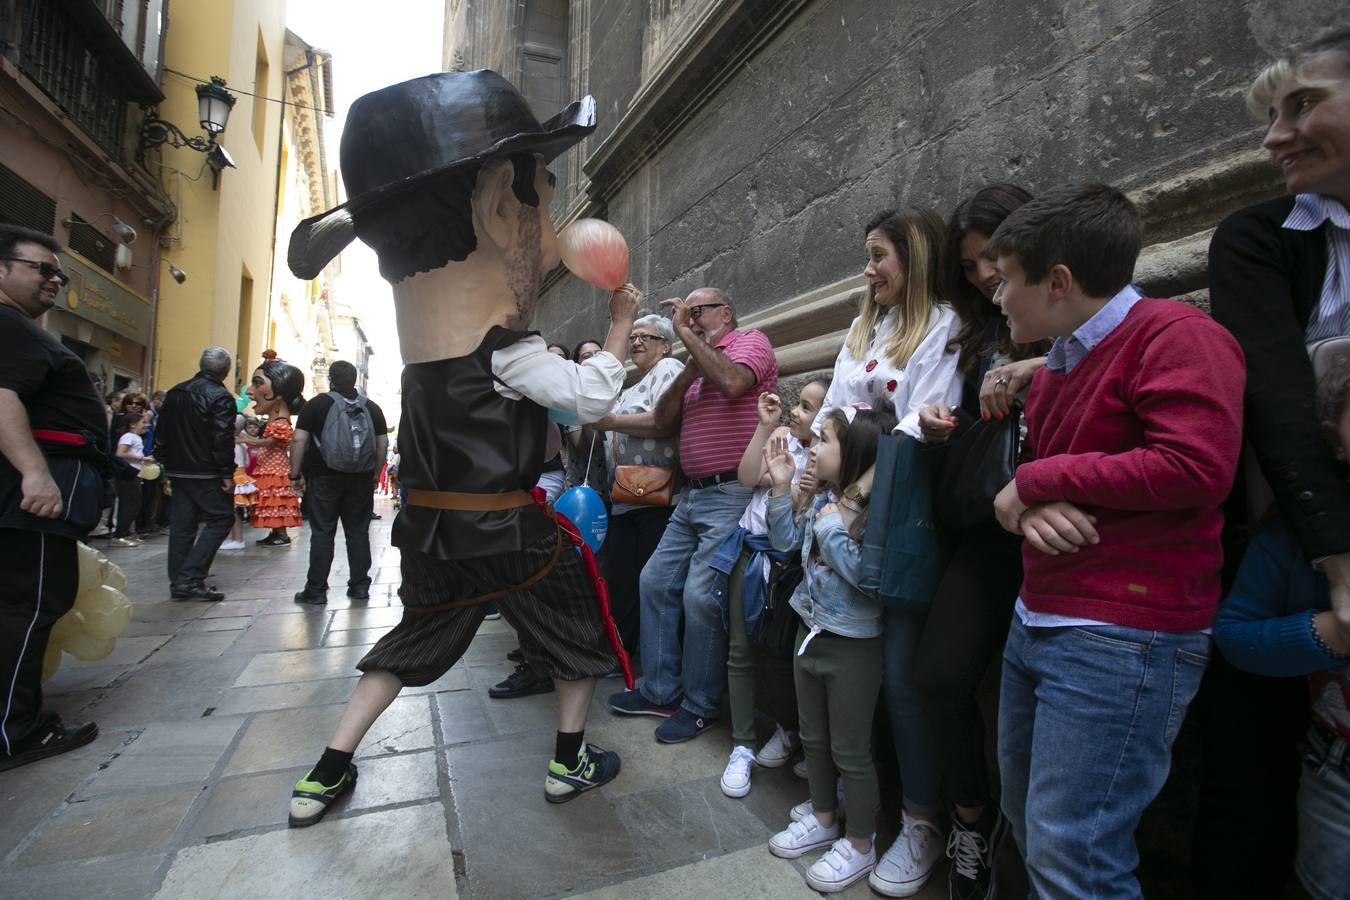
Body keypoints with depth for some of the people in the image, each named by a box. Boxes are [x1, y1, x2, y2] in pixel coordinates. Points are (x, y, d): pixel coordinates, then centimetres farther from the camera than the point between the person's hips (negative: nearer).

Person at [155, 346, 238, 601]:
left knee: (181, 525, 11)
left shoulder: (175, 392, 13)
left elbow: (161, 434, 16)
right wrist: (227, 474, -13)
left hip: (178, 471, 8)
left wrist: (166, 465, 20)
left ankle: (178, 583, 15)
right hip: (206, 474, -8)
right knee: (221, 518, 0)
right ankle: (191, 578, -8)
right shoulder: (221, 397, -12)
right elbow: (223, 439, -18)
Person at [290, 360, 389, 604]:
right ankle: (359, 586, 12)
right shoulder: (372, 407, 7)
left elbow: (299, 440, -7)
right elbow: (383, 443, 8)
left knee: (322, 533, 3)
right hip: (361, 480, 3)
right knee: (358, 532, 7)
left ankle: (316, 589, 7)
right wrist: (375, 474, 15)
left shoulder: (317, 405, -3)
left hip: (324, 478, -2)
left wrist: (296, 473, -1)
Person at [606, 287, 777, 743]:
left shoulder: (751, 342, 1)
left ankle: (701, 705, 10)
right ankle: (660, 690, 23)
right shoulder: (697, 362, 20)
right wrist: (688, 370, -2)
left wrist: (687, 334, -11)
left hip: (732, 495, -8)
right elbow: (662, 422, 10)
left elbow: (732, 382, -22)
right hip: (693, 495, 8)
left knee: (700, 596, -10)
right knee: (655, 582, 9)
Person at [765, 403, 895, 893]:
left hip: (853, 647, -8)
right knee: (813, 739, 23)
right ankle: (822, 817, 44)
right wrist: (782, 487, 1)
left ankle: (859, 844, 31)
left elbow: (866, 576, -31)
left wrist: (832, 531, -24)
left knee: (851, 752, 10)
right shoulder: (822, 502, 0)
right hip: (811, 634, 8)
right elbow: (785, 539, 10)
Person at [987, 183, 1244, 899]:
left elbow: (1196, 466, -24)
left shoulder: (1175, 335, -11)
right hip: (1036, 623, 9)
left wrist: (1037, 478, -14)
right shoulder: (1056, 364, 16)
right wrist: (1026, 508, -6)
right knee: (1026, 825, 21)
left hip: (1121, 639, -9)